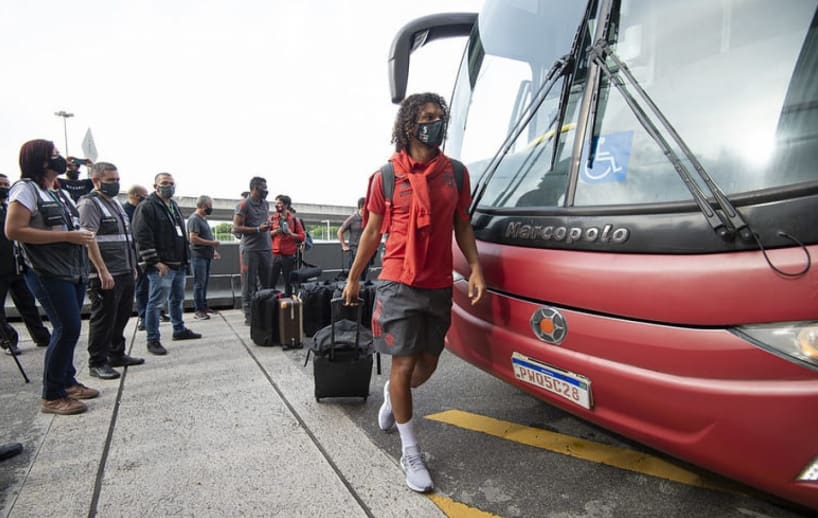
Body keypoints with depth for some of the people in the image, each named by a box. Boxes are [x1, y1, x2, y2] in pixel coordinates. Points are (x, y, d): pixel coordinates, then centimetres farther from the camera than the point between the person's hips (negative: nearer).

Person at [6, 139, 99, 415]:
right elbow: (13, 230, -17)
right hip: (49, 273, -8)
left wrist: (82, 235, 9)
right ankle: (52, 396, 1)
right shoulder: (26, 188, -7)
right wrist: (67, 236, -19)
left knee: (68, 328, 12)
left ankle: (67, 382, 24)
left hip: (74, 272, 8)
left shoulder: (57, 192, 18)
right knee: (67, 329, -10)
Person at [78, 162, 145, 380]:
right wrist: (103, 271, -23)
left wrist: (133, 266, 19)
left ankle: (117, 354, 28)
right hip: (106, 275, -9)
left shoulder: (116, 203, 19)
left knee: (121, 317, 15)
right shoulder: (89, 203, -8)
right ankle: (97, 362, 9)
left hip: (126, 273, 9)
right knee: (103, 319, -2)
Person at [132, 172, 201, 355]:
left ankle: (179, 330, 32)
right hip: (161, 266, -9)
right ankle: (152, 340, 5)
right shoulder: (147, 207, -8)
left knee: (177, 299, 18)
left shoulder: (174, 207, 19)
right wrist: (155, 262, -20)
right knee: (156, 303, -3)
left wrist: (185, 258, 19)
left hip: (179, 264, 9)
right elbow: (142, 237, -16)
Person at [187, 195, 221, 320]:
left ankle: (204, 305, 23)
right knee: (199, 283, -4)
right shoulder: (194, 218, -13)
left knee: (204, 282, 14)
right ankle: (198, 310, 1)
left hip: (206, 255, 9)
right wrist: (212, 243, -16)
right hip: (198, 256, -9)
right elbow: (193, 238, -22)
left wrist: (213, 251, 18)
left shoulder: (203, 218, 16)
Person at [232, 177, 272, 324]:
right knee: (249, 284, -1)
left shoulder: (266, 204, 16)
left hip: (266, 248, 6)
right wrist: (258, 229, -16)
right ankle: (248, 315, 4)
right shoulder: (244, 204, -4)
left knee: (267, 283, 6)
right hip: (250, 249, -6)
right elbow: (235, 229, -10)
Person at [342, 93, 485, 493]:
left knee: (428, 364, 15)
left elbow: (462, 225, 10)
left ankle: (392, 396, 48)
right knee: (404, 365, 2)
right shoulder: (387, 175, -2)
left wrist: (475, 268, -3)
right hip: (399, 284, -3)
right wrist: (353, 278, 9)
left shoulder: (455, 172, 6)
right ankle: (410, 452, 20)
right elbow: (373, 231, 5)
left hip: (439, 286, 4)